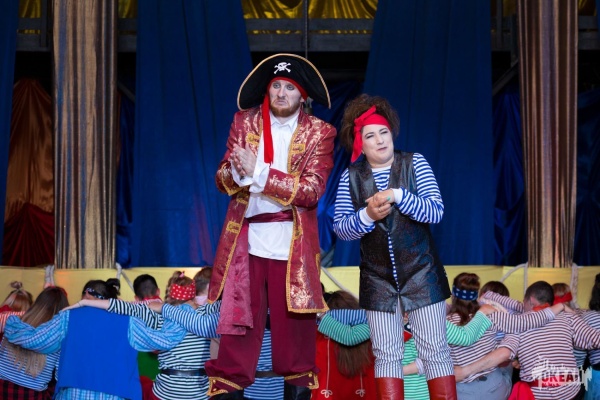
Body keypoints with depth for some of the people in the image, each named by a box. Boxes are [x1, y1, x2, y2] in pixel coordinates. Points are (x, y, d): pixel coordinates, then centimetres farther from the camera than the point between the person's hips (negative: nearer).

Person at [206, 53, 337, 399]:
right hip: (246, 240, 2)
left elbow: (311, 191, -12)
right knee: (238, 322, 1)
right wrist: (237, 172, -18)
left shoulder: (319, 133, 0)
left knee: (294, 324, 5)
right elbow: (223, 180, 6)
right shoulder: (244, 122, 9)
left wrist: (259, 172, -18)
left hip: (293, 244, -2)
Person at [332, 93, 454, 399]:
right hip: (377, 280, 2)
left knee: (435, 350, 0)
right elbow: (340, 228, -3)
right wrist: (367, 216, -22)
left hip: (421, 274, -2)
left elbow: (436, 211, -11)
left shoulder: (415, 163, -3)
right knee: (387, 354, 5)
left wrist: (398, 196, -24)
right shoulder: (350, 177, 2)